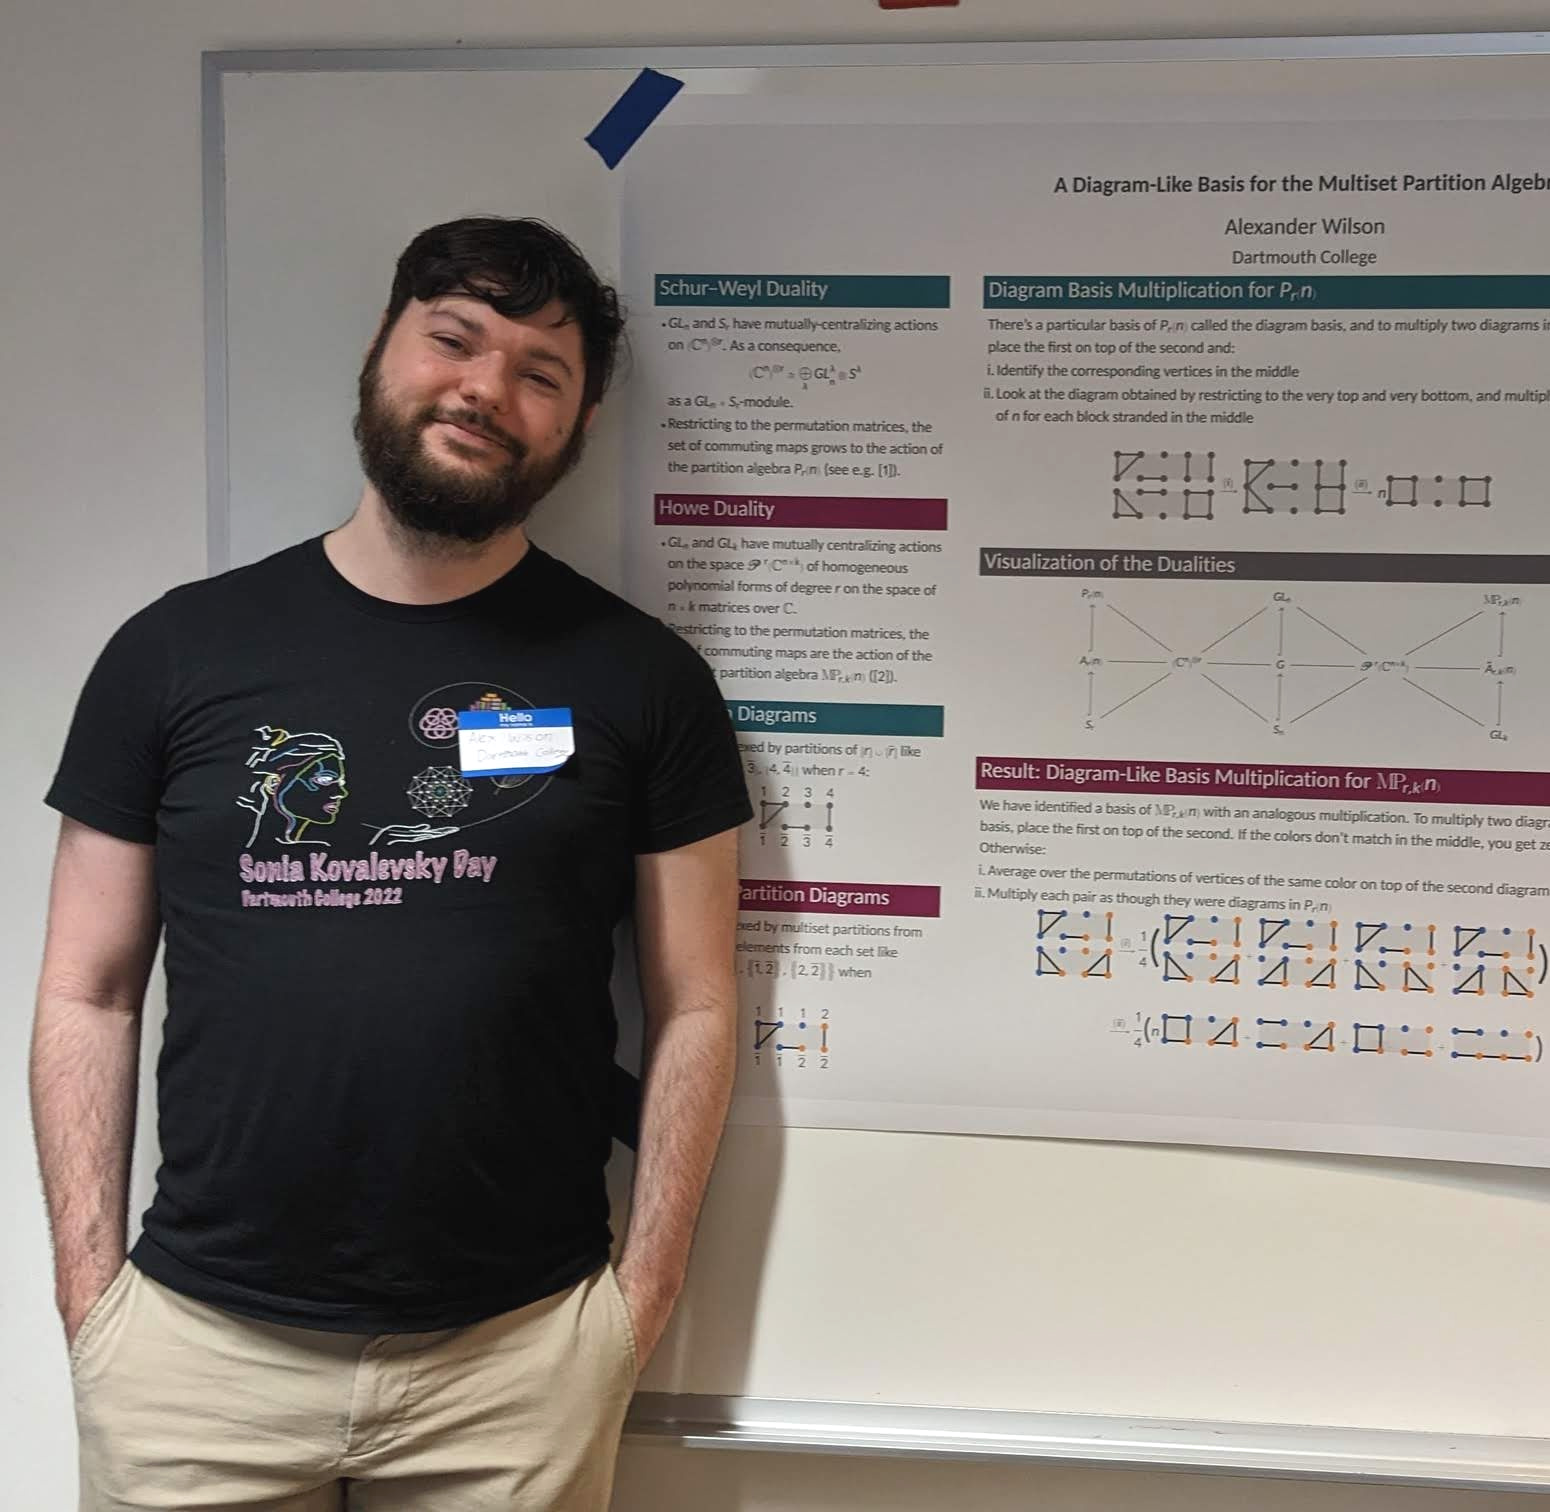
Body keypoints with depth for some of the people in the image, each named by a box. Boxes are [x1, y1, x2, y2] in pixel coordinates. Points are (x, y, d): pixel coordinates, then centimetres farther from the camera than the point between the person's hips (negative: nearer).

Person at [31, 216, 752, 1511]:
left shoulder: (642, 679, 0)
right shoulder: (177, 651, 2)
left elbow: (693, 1009, 0)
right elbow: (88, 995, 4)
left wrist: (640, 1302, -4)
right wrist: (91, 1300, 0)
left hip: (519, 1356, 0)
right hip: (196, 1345, 1)